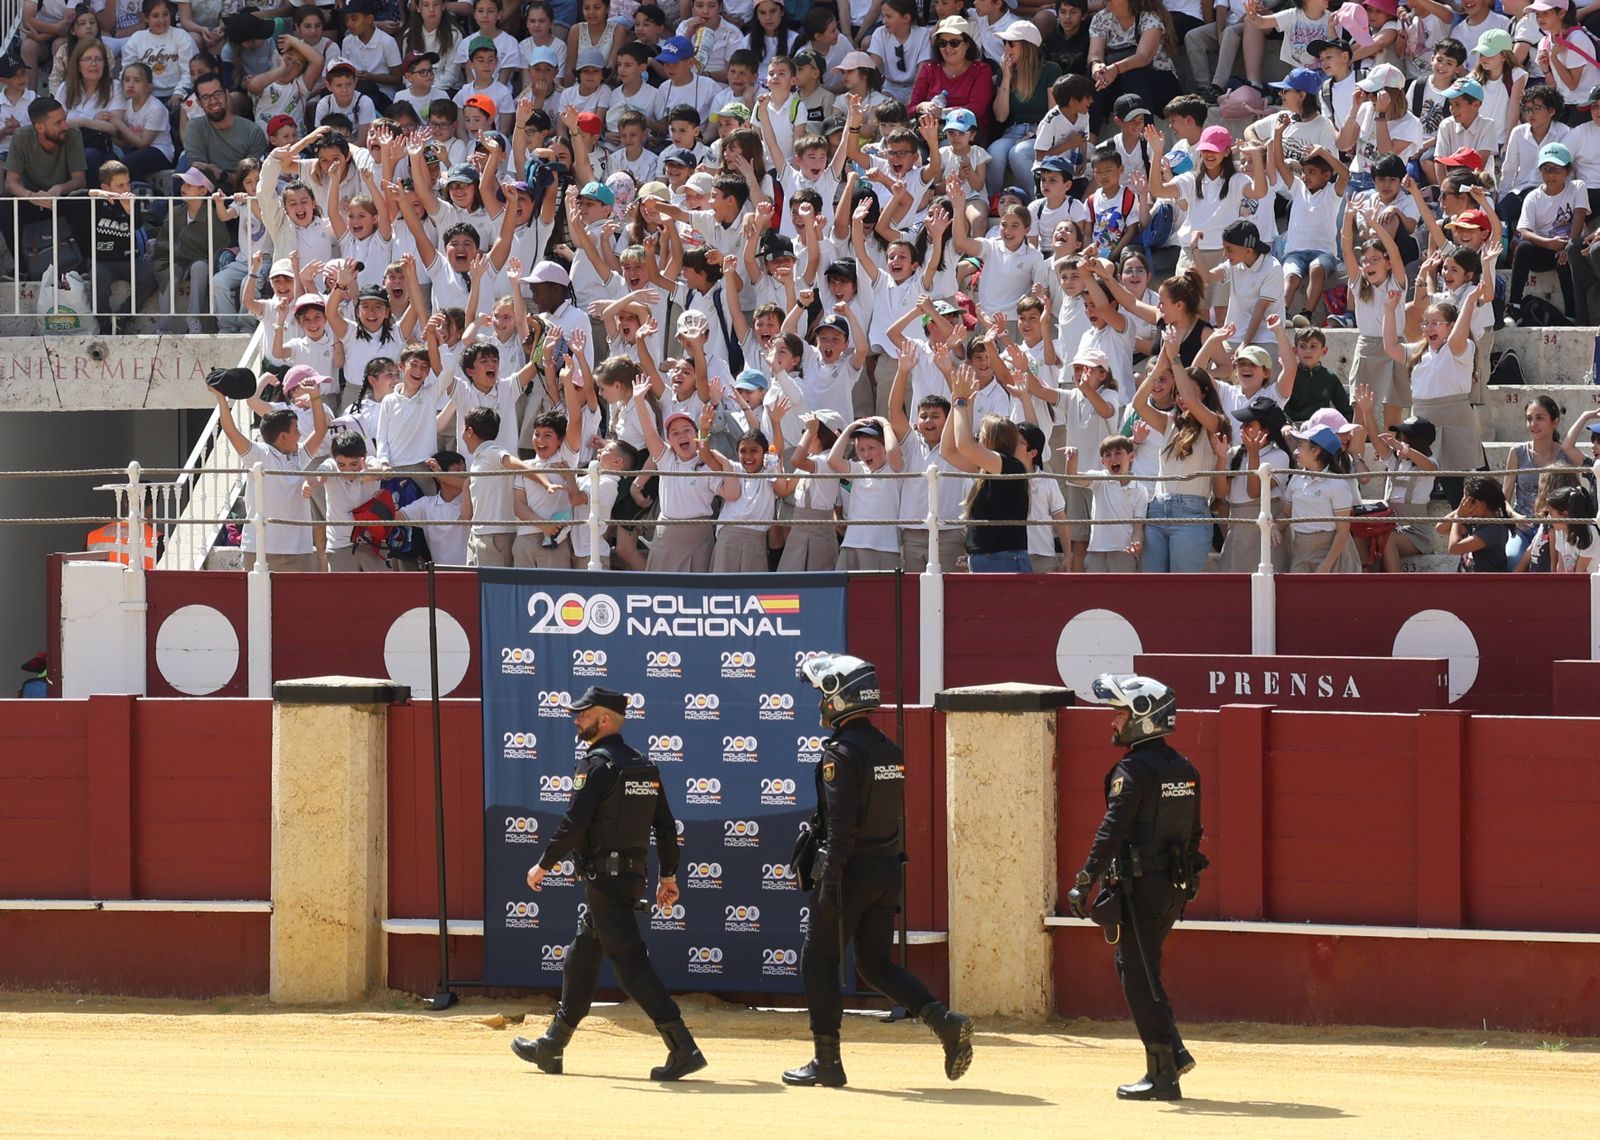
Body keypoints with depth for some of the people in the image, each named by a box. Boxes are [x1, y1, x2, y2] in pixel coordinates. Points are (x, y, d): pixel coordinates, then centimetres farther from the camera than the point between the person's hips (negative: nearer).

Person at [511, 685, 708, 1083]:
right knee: (581, 958, 19)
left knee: (630, 961, -11)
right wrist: (668, 875, 19)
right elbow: (666, 826, 14)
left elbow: (574, 824, -18)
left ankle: (683, 1048, -19)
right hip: (633, 875, 9)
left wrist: (543, 865, -8)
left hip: (604, 878, -9)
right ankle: (552, 1048, 28)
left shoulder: (596, 764, -13)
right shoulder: (642, 766, 13)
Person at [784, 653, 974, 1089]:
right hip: (888, 870, 8)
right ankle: (945, 1021, -5)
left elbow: (841, 824, -20)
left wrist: (830, 880, -20)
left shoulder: (842, 752, -14)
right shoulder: (891, 751, 12)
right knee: (876, 963, 13)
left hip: (850, 870, -8)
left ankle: (827, 1062, 5)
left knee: (819, 960, 4)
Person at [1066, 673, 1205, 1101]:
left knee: (1139, 975, -3)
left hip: (1141, 887, -8)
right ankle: (1173, 1052, 15)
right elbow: (1193, 832, 16)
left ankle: (1162, 1075, -4)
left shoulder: (1133, 770, -14)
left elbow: (1112, 831, -20)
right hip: (1176, 887, 8)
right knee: (1133, 965, 20)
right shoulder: (1185, 769, 12)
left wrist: (1085, 881, -21)